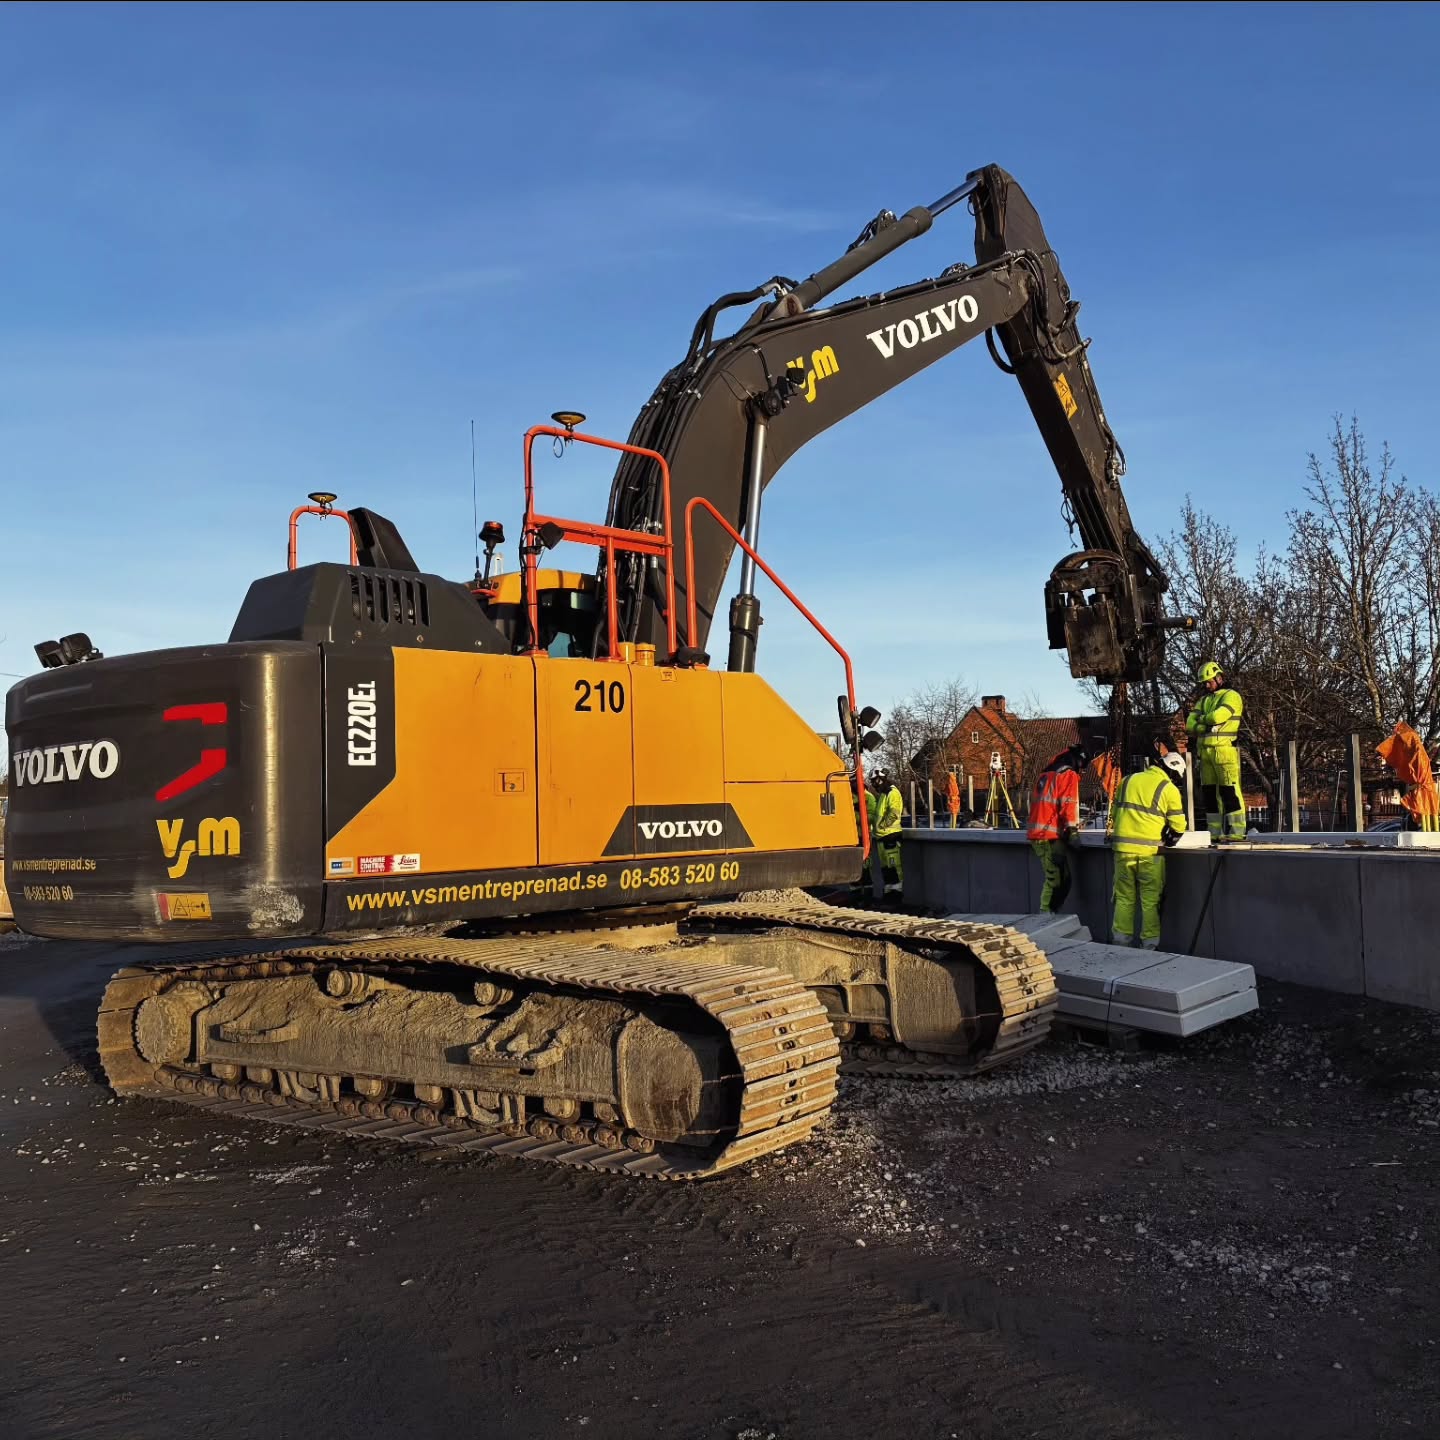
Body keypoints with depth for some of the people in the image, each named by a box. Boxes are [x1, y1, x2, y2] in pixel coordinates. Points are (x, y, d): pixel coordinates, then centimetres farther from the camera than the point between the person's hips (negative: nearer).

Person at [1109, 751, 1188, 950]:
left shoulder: (1127, 781, 12)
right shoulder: (1169, 789, -2)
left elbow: (1114, 813, 17)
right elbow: (1178, 827, -1)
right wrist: (1167, 840, 17)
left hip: (1123, 848, 4)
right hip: (1149, 851, -4)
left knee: (1124, 898, 11)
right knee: (1151, 900, 5)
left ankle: (1120, 941, 13)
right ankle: (1150, 944, 7)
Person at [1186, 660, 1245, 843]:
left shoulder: (1231, 696, 0)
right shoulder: (1202, 700, 21)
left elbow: (1218, 716, -17)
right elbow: (1190, 726, 9)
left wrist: (1201, 719, 1)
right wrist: (1207, 726, -7)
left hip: (1224, 750, -7)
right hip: (1205, 751, 7)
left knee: (1229, 791, -10)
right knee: (1209, 792, 7)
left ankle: (1236, 832, -9)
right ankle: (1215, 833, 12)